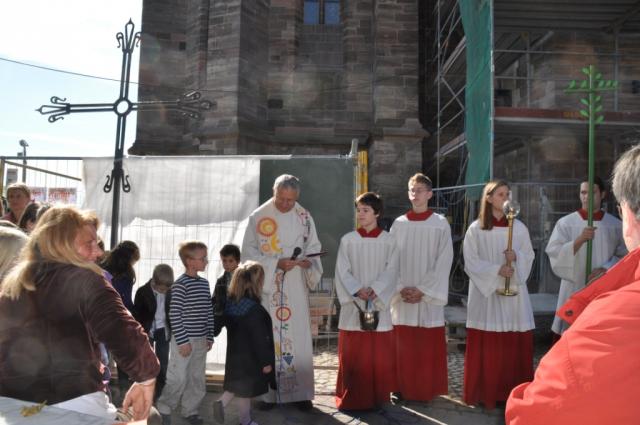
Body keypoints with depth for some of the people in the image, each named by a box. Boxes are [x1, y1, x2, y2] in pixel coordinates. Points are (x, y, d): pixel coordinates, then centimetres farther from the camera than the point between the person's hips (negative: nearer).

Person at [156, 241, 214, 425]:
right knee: (178, 379, -1)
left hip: (201, 340, 7)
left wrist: (210, 336, 11)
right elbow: (174, 314, -16)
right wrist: (182, 341, -16)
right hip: (184, 340, -7)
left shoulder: (204, 283, 8)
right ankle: (163, 409, 20)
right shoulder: (180, 284, -14)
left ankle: (190, 410, 29)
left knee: (197, 379, 14)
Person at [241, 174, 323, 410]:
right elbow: (249, 251, -3)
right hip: (267, 288, -1)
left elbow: (314, 248, 8)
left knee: (299, 338, 3)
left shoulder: (305, 217, 5)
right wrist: (276, 264, -16)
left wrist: (308, 261, -15)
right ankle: (268, 392, 15)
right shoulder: (258, 216, -2)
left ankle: (300, 392, 16)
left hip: (296, 289, 2)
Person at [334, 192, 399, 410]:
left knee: (379, 356, 5)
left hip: (380, 305, 0)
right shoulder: (347, 240, 3)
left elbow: (391, 271, -3)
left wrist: (374, 290, -17)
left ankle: (377, 397, 19)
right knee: (352, 356, 4)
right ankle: (351, 398, 16)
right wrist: (357, 290, -16)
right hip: (353, 306, 0)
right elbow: (342, 272, -1)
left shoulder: (388, 241, 3)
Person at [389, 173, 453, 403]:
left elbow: (443, 262, -4)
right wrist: (401, 288, -8)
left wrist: (422, 290, -11)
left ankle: (427, 390, 16)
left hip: (429, 296, -2)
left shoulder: (440, 224, 0)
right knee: (403, 345, 4)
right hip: (402, 295, 2)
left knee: (428, 346, 2)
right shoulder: (399, 224, 6)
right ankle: (402, 388, 16)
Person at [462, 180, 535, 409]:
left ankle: (513, 392, 13)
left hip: (513, 292, 2)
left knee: (515, 345, 2)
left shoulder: (519, 227, 6)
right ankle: (485, 392, 11)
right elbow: (471, 262, -4)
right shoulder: (475, 229, -2)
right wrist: (496, 270, -16)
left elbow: (529, 255, 9)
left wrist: (516, 257, -11)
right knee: (486, 346, 0)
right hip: (485, 292, -2)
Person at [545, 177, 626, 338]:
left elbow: (624, 257, 4)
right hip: (574, 293, -1)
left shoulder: (616, 225, 6)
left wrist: (604, 270, -12)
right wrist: (579, 240, -23)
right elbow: (554, 254, -10)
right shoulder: (565, 223, 0)